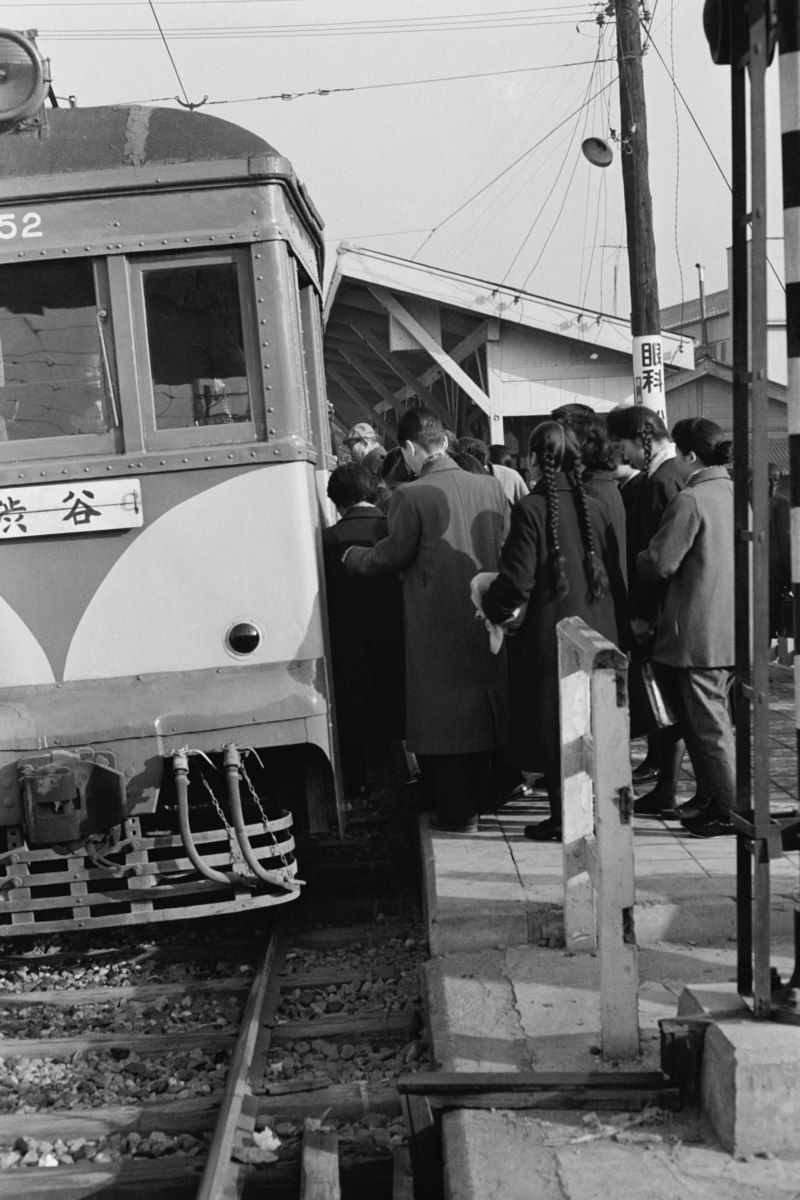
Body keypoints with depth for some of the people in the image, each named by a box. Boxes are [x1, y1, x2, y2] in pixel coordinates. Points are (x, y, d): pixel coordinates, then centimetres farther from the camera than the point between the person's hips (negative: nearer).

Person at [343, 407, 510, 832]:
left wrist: (352, 557, 8)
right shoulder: (491, 487, 0)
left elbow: (390, 558, -10)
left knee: (443, 717, 7)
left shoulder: (411, 496, -16)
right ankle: (481, 796, 31)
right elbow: (506, 550, 7)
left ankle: (457, 812, 14)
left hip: (436, 626, -5)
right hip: (486, 620, 5)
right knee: (482, 706, 18)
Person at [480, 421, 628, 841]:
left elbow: (517, 581, -17)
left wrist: (492, 609, 2)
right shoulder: (593, 509, 2)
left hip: (549, 637, -5)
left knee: (553, 728, 6)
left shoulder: (530, 510, -14)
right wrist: (615, 627, 16)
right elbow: (618, 576, 6)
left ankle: (563, 817, 13)